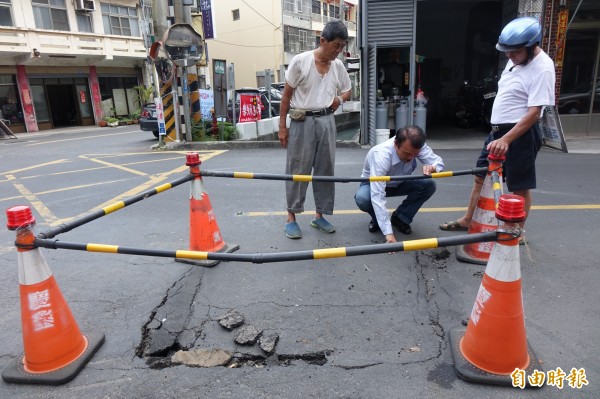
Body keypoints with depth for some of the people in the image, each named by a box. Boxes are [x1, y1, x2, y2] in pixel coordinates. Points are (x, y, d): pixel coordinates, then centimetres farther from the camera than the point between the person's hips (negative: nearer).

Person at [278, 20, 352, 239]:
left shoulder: (338, 66, 6)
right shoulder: (300, 61, -7)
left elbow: (347, 90, 22)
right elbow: (286, 94, -3)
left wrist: (340, 99, -1)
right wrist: (282, 125, -5)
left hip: (326, 121, 5)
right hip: (302, 121, -4)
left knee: (325, 169, 7)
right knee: (297, 169, -1)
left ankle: (319, 215, 21)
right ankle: (291, 217, 11)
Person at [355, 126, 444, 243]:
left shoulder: (416, 146, -27)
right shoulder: (381, 155, -41)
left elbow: (438, 161, -17)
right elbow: (377, 196, -46)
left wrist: (432, 167, -45)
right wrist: (388, 233, -51)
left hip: (399, 183, 4)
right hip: (374, 184, -4)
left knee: (429, 185, -22)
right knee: (362, 199, -37)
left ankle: (400, 218, -1)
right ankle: (377, 219, -1)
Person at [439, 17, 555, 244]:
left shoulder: (542, 68, -18)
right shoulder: (515, 60, 10)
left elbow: (534, 112, -23)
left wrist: (507, 140, -30)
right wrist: (499, 135, 18)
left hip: (520, 133, -9)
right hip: (499, 130, 9)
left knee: (520, 186, 2)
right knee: (481, 176, 14)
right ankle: (467, 221, 27)